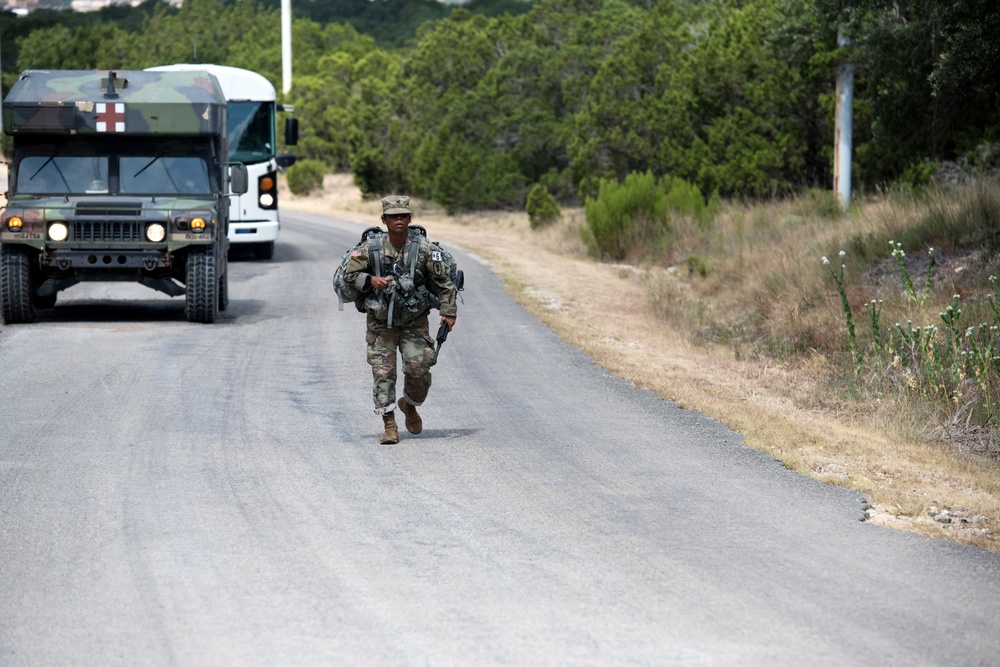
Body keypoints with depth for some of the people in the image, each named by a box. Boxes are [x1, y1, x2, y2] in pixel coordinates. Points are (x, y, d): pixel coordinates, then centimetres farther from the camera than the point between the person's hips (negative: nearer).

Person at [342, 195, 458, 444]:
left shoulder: (424, 248, -10)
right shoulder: (371, 247, -9)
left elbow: (443, 281, -2)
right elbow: (349, 274, 1)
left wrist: (448, 311, -7)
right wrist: (370, 280, -18)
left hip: (414, 323, 0)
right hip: (380, 323, 0)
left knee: (418, 368, -9)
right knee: (383, 372, -5)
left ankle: (409, 405, 22)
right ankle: (389, 426, 1)